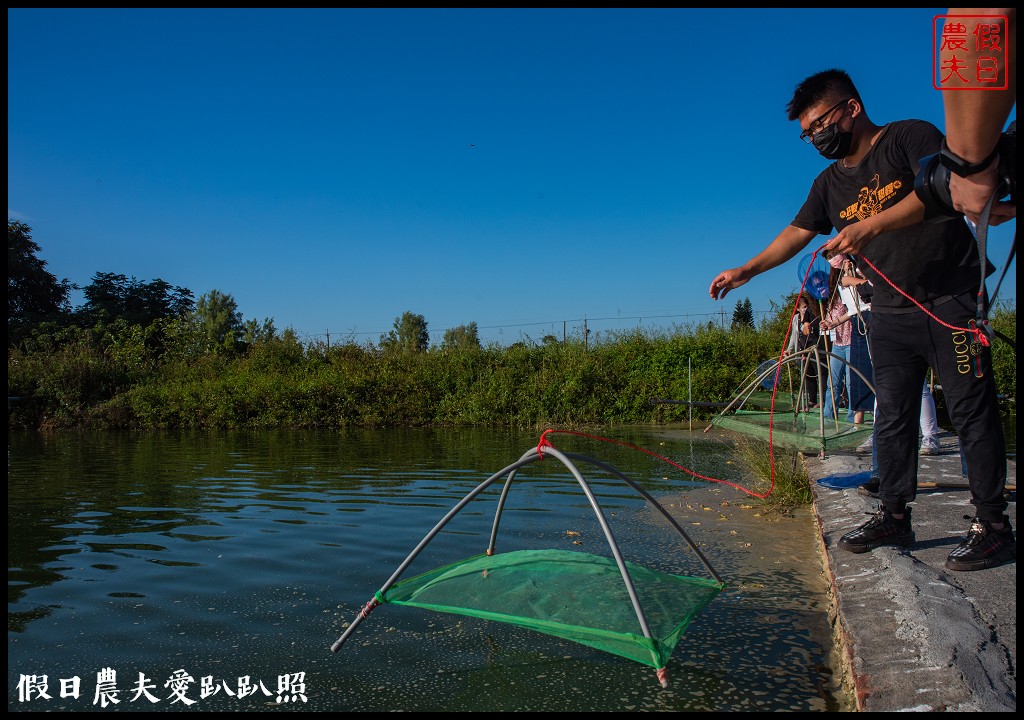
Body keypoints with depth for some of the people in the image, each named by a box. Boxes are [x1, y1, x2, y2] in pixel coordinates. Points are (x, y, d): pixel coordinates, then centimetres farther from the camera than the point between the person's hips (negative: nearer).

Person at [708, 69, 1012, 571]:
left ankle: (992, 524, 5)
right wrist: (746, 270, 3)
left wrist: (870, 227, -28)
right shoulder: (830, 183, 13)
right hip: (890, 313, 6)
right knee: (892, 418, 6)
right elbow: (796, 234, 13)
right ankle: (893, 516, 13)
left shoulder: (911, 137, -4)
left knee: (971, 411, -3)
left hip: (950, 299, -6)